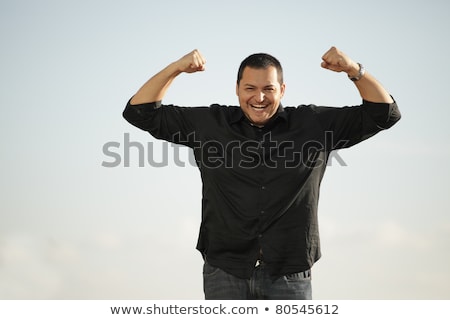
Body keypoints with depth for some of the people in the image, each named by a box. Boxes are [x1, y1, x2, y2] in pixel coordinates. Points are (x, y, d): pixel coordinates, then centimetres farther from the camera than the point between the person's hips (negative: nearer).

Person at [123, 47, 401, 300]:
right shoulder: (208, 124, 4)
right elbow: (141, 113, 6)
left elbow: (384, 114, 5)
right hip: (225, 273, 0)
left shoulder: (315, 125, 4)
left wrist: (354, 70, -10)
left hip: (290, 276, 0)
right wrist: (176, 68, -7)